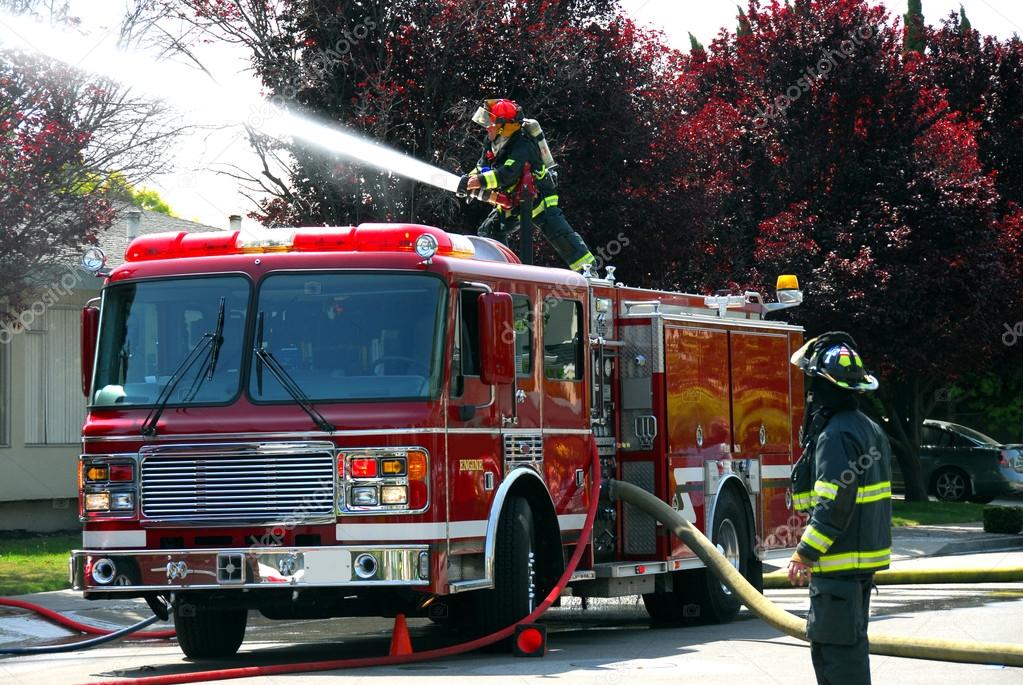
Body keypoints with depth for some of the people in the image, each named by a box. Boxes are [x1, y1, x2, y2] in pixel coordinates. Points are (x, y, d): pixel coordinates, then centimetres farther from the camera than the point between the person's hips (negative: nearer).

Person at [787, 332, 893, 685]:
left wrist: (805, 554, -17)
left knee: (838, 647, -8)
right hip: (866, 557, 10)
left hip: (840, 562, -10)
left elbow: (833, 505, -24)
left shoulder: (835, 436, -18)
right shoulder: (868, 429, 15)